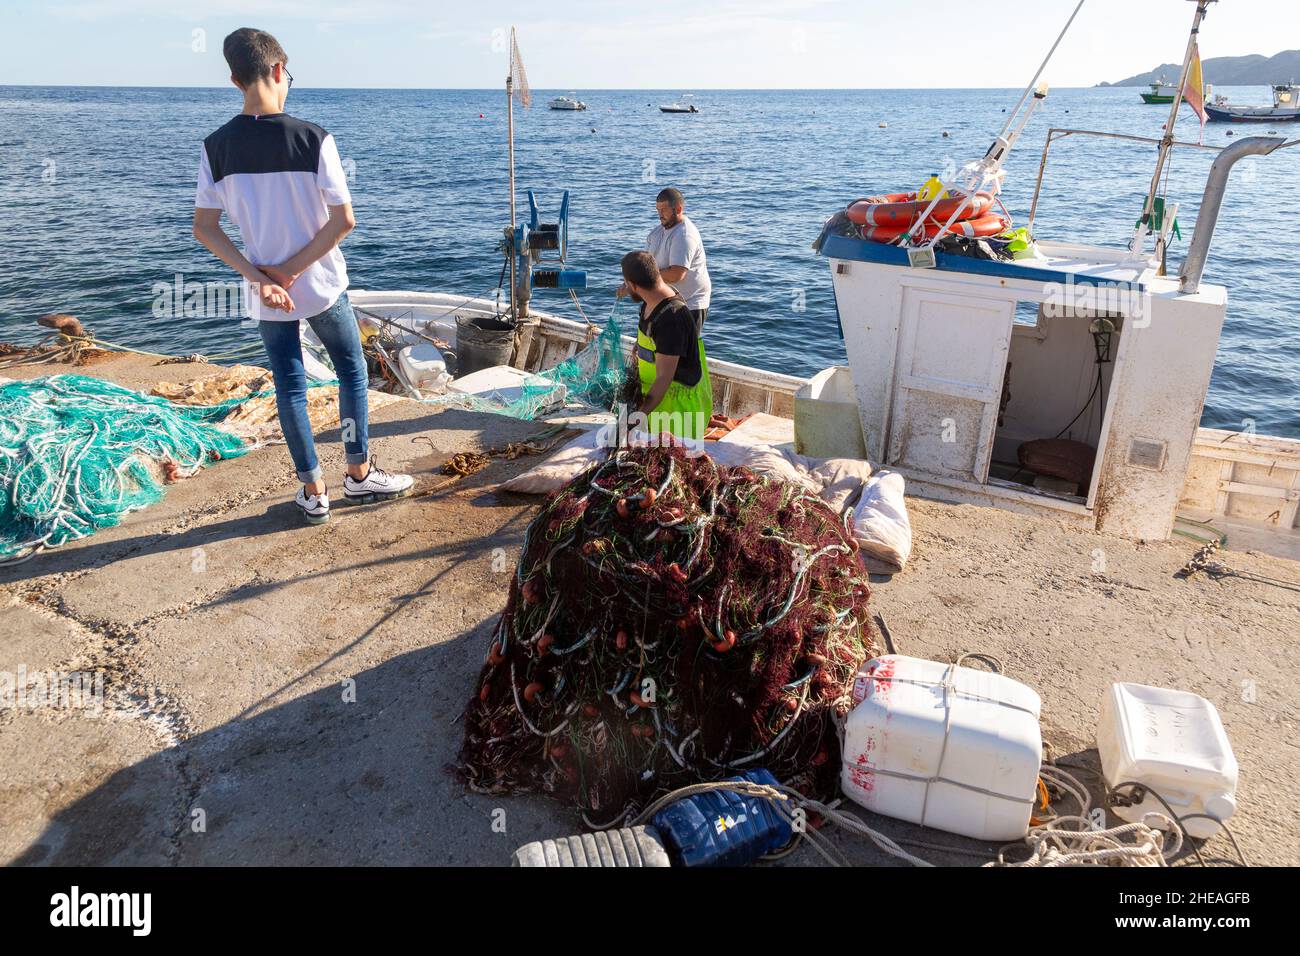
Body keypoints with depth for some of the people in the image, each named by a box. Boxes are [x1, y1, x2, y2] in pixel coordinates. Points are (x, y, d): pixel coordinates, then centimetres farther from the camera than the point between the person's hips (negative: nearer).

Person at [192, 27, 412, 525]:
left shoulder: (216, 146, -4)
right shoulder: (313, 138, -14)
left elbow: (204, 228, -4)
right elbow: (344, 220, -16)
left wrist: (259, 277, -7)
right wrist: (290, 270, -11)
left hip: (266, 295, 3)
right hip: (321, 287, -3)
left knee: (289, 386, 12)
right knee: (352, 371, 16)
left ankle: (313, 491, 19)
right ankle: (359, 474, 24)